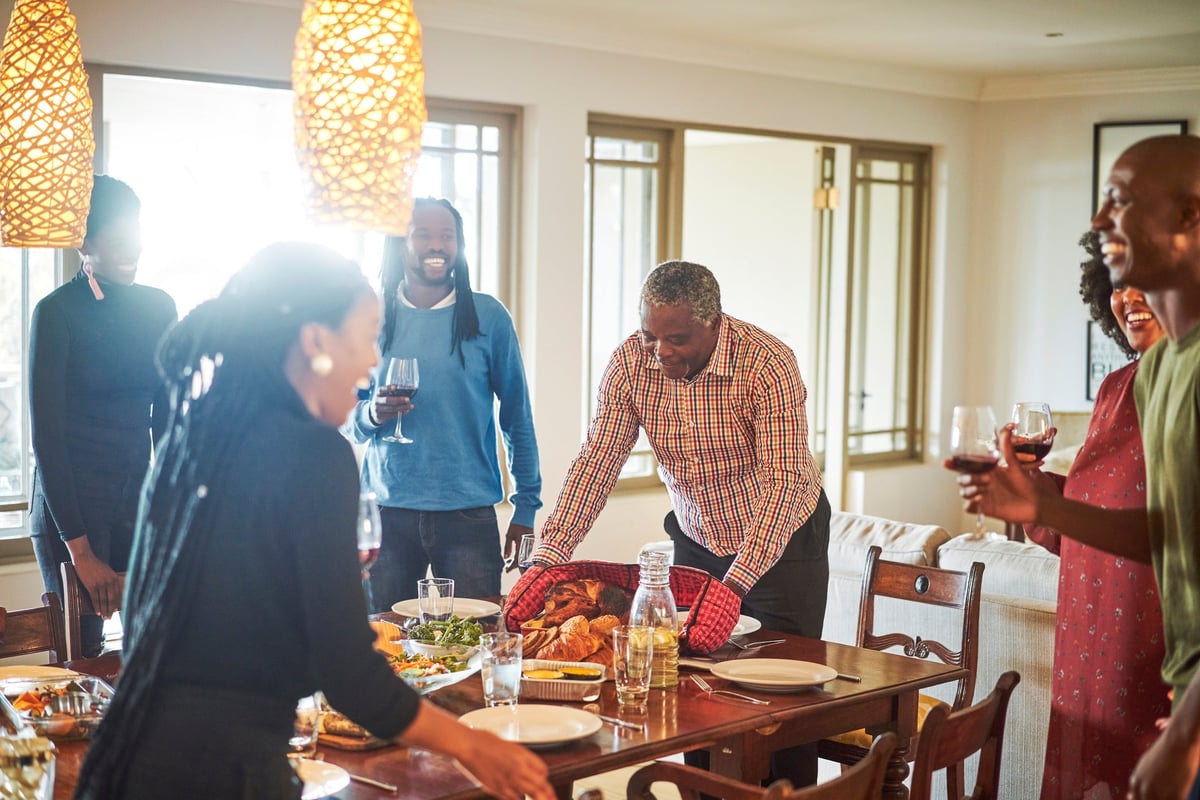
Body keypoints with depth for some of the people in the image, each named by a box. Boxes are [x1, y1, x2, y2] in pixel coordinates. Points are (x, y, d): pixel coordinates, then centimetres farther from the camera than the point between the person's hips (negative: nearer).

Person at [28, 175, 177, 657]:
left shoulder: (159, 307, 7)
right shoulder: (56, 312, -8)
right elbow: (46, 435, -11)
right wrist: (80, 551, -14)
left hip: (138, 504, 4)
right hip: (70, 509, -4)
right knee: (80, 657, -2)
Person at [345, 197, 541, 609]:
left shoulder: (488, 316, 1)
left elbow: (517, 416, 5)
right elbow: (348, 420, 12)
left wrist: (526, 507, 3)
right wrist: (371, 414, -12)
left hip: (468, 512, -1)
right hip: (387, 513, 1)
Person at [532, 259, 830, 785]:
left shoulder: (767, 364, -28)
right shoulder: (630, 362, -14)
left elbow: (784, 481, -34)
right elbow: (596, 461, -14)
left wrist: (738, 581, -44)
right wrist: (550, 555, -25)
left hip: (782, 542, -4)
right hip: (696, 541, 4)